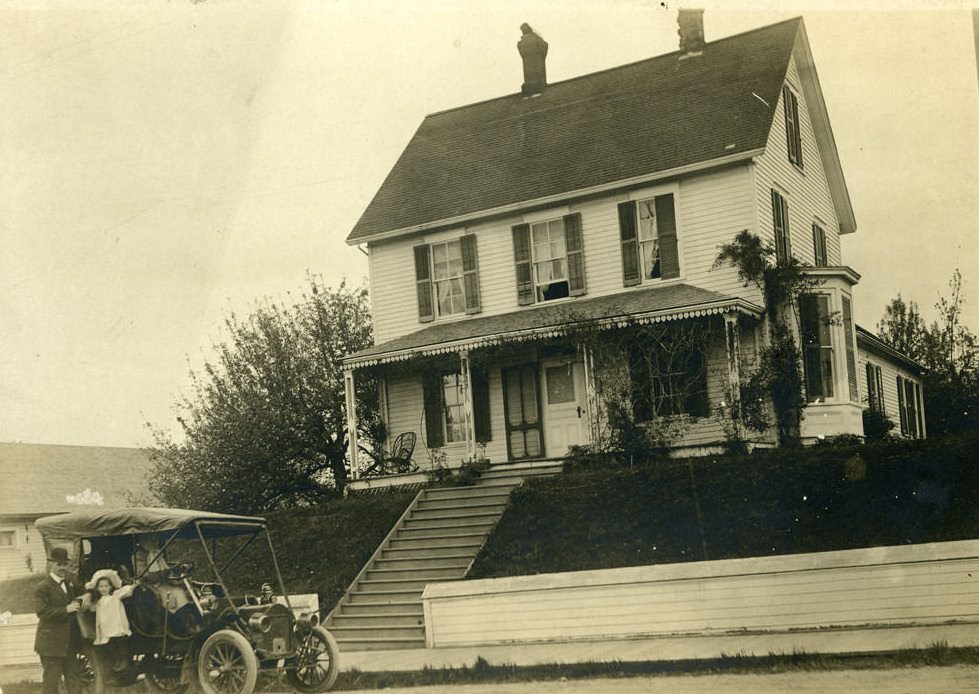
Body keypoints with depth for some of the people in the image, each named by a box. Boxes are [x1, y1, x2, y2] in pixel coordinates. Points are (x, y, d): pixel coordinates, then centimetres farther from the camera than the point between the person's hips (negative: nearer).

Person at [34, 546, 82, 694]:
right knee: (51, 678, 0)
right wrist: (66, 610, -24)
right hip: (51, 642, -7)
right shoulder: (43, 587, -11)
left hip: (70, 640, 7)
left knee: (74, 676, 10)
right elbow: (42, 611, -21)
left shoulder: (70, 582, 11)